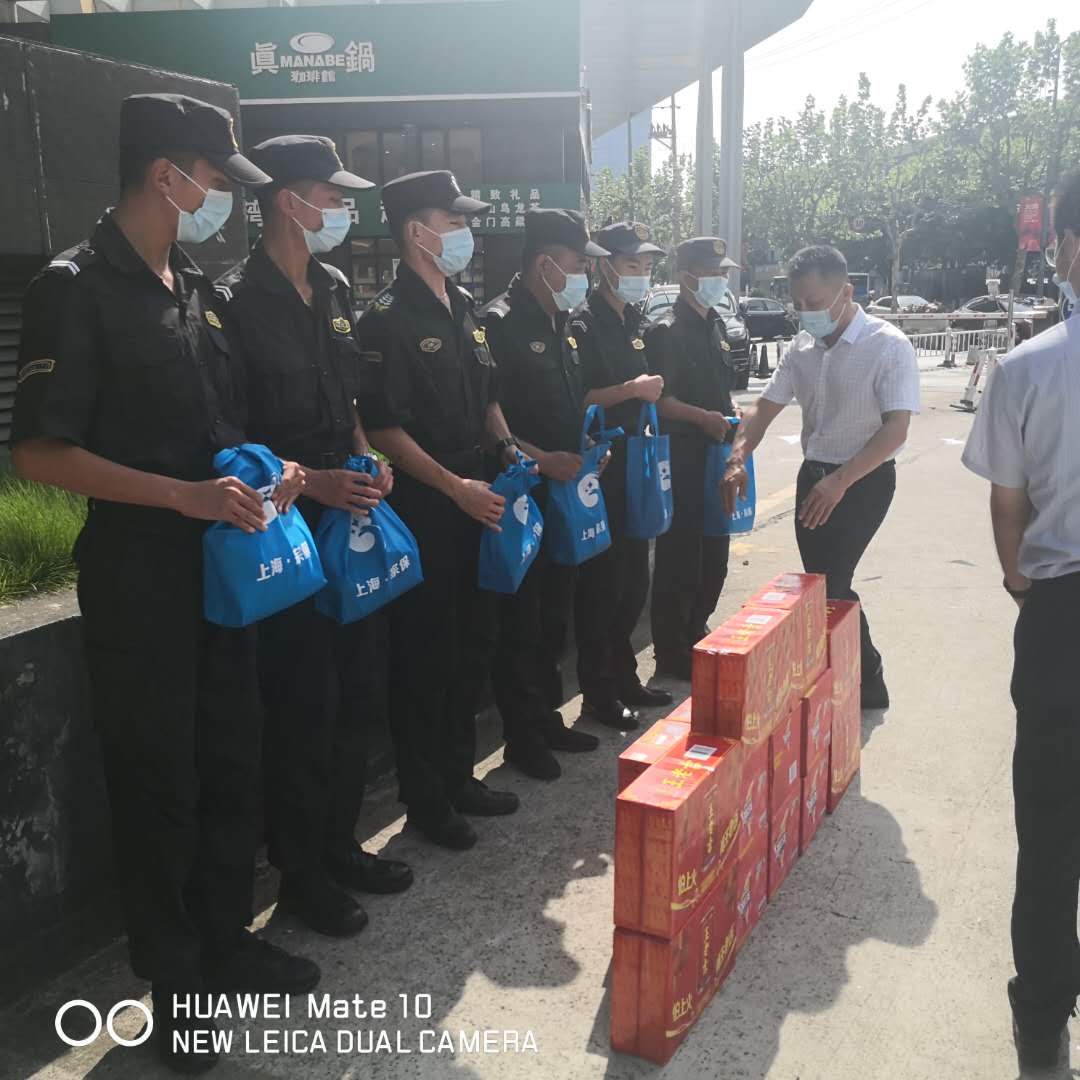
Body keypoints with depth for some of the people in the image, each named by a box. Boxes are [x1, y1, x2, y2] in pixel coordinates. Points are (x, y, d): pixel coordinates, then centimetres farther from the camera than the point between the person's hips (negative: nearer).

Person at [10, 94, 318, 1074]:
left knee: (232, 762, 15)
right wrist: (185, 497, -22)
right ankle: (174, 980, 24)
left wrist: (266, 470, 4)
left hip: (222, 561, 7)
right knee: (159, 779, 5)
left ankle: (227, 943, 34)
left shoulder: (198, 290, 11)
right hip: (138, 576, -7)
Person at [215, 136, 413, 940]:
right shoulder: (238, 302, -13)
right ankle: (301, 873, 20)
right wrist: (311, 484, -21)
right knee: (303, 705, 1)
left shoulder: (335, 291, 11)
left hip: (348, 518, 8)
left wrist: (367, 460, 3)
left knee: (353, 690, 14)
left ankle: (340, 845, 32)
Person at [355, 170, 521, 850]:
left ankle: (459, 775, 32)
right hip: (423, 506, -8)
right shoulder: (389, 318, -12)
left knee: (474, 642, 16)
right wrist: (455, 487, -21)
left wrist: (508, 448, 6)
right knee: (425, 655, 2)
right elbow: (383, 427, -17)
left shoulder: (465, 308, 13)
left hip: (478, 500, 8)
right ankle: (425, 797, 18)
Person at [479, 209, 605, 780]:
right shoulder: (500, 324, -14)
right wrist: (540, 460, -22)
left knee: (555, 614, 17)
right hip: (519, 497, -8)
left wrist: (585, 452, 8)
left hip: (562, 492, 9)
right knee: (520, 620, 3)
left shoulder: (559, 325, 13)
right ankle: (523, 738, 16)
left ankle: (547, 719, 32)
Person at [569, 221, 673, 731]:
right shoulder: (583, 325, -12)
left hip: (633, 463, 8)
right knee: (603, 580, -1)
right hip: (599, 467, -8)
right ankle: (597, 692, 11)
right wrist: (630, 390, -23)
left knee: (635, 577, 15)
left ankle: (624, 676, 29)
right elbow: (573, 401, -18)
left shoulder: (636, 322, 14)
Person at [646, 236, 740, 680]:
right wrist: (703, 418, -24)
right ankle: (672, 655, 10)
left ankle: (696, 633, 33)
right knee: (680, 555, -2)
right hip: (682, 458, -9)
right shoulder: (666, 331, -12)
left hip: (715, 453, 9)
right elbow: (658, 399, -17)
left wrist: (732, 414, 6)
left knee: (714, 552, 16)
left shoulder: (715, 325, 15)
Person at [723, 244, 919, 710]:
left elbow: (896, 430, -21)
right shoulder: (802, 348, 4)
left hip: (864, 480, -7)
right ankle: (867, 682, 28)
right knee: (822, 582, 11)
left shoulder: (888, 346, -16)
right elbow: (765, 407, 8)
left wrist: (839, 481, -30)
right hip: (814, 475, 7)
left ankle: (866, 686, 6)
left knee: (828, 583, -12)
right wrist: (737, 459, -9)